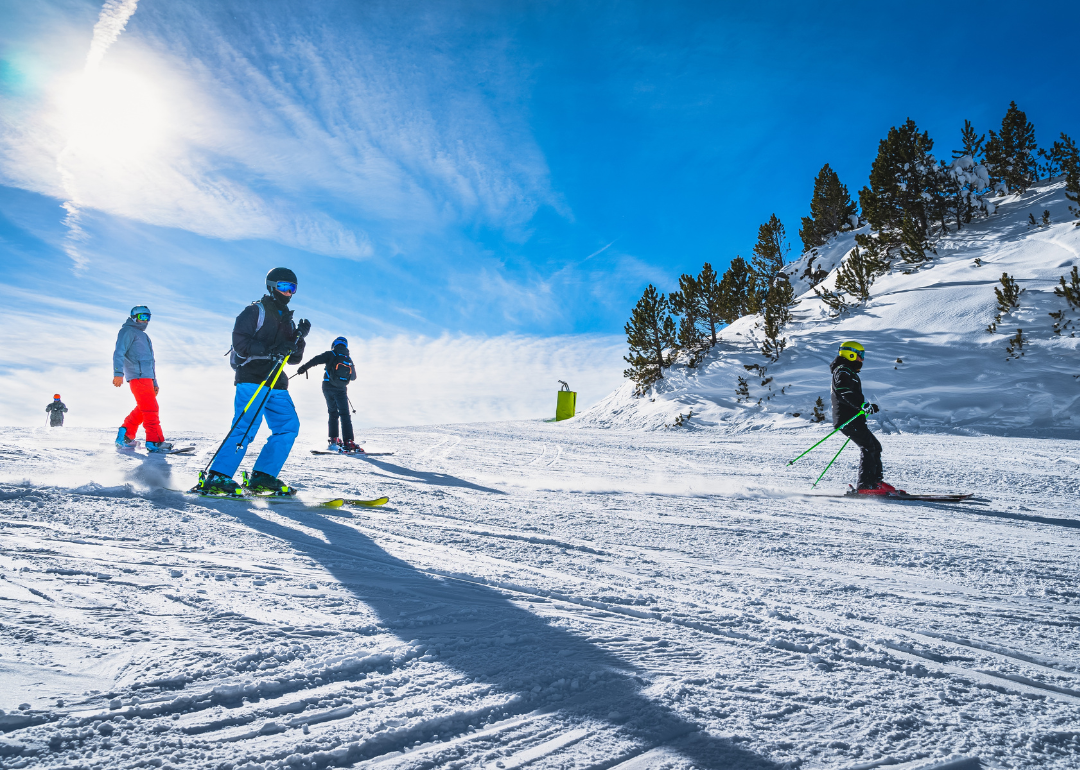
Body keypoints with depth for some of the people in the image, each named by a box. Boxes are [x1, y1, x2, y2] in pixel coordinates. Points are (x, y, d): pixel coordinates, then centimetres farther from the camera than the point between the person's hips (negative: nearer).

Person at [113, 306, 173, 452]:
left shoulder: (144, 336, 30)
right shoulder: (128, 331, 3)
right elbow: (119, 352, -11)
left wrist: (154, 382, 26)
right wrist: (118, 373, -24)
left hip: (146, 377, 9)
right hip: (138, 376, -9)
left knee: (141, 410, 7)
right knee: (151, 409, -13)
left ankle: (124, 436, 13)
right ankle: (155, 442, -15)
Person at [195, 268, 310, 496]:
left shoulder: (287, 321, 23)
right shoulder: (255, 311, 2)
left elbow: (294, 359, 18)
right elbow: (240, 343, -11)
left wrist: (300, 338, 1)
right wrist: (271, 350, -21)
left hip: (276, 384, 7)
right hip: (252, 380, -7)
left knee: (289, 426, -3)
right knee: (245, 428, -17)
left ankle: (261, 477, 0)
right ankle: (216, 478, -13)